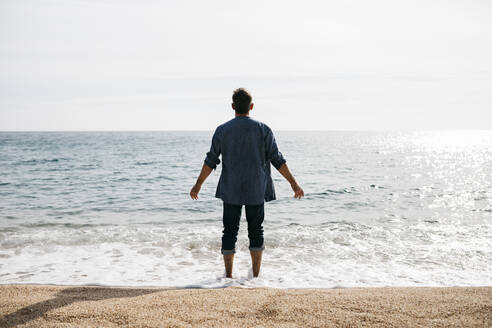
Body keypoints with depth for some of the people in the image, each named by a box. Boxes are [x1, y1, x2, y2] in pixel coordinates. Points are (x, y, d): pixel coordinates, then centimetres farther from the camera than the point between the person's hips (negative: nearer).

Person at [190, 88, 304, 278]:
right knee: (256, 231, 9)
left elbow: (211, 161, 0)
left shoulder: (222, 130, -1)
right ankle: (255, 275, 10)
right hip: (256, 191, 0)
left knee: (230, 231, 8)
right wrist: (294, 184, 5)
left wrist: (198, 185, 9)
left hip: (230, 191, 0)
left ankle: (228, 275, 10)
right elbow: (277, 160, -2)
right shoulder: (263, 129, -2)